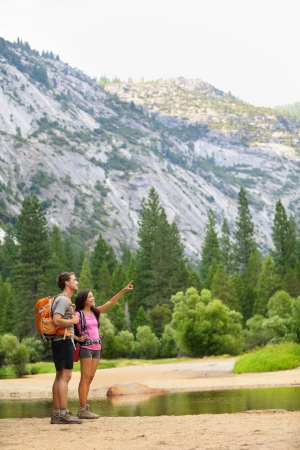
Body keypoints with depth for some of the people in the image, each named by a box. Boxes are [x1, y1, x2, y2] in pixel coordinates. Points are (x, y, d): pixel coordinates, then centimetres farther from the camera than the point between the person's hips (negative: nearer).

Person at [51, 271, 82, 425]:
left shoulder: (66, 300, 19)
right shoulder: (63, 300, -12)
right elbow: (56, 321, -24)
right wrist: (73, 321, -12)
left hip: (64, 340, 11)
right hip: (63, 340, -11)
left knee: (60, 376, 10)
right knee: (65, 376, -12)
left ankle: (56, 414, 12)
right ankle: (63, 414, -15)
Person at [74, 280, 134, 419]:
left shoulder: (95, 312, 12)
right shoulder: (78, 315, -6)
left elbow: (110, 302, 11)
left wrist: (124, 290, 7)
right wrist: (77, 338, -13)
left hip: (96, 348, 7)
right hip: (86, 347, -7)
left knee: (90, 378, 7)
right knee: (85, 378, -8)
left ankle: (84, 408, 11)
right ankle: (83, 409, -8)